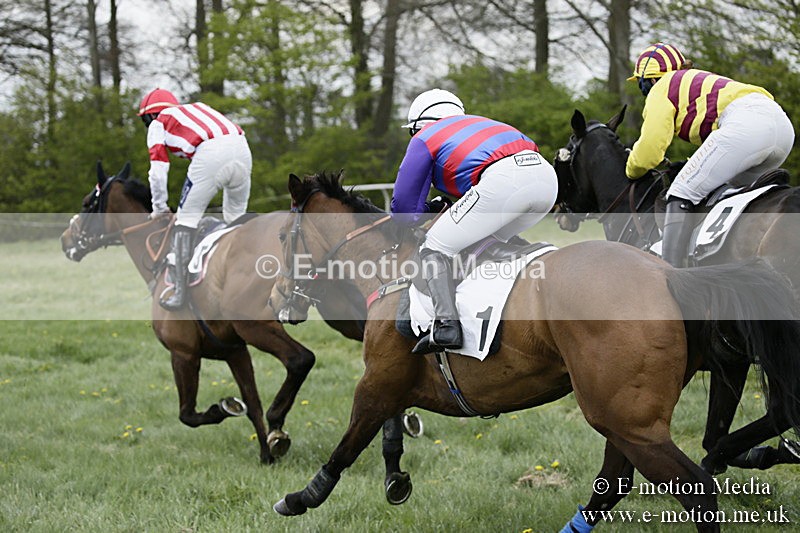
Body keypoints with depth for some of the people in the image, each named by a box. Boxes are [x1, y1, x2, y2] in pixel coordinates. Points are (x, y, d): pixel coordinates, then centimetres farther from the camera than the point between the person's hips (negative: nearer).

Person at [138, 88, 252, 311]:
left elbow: (158, 171, 13)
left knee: (186, 219, 5)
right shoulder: (194, 108, 38)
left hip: (211, 154, -6)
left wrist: (159, 208, 26)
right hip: (242, 148, 6)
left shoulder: (158, 124, 21)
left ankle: (180, 292, 1)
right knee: (236, 218, 24)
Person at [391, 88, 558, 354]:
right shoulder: (479, 123, 41)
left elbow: (404, 209, 17)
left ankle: (446, 324, -16)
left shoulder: (424, 138, 23)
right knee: (490, 240, 29)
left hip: (502, 180, -7)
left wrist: (426, 212, 40)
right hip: (546, 175, 7)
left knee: (436, 247, 1)